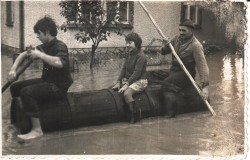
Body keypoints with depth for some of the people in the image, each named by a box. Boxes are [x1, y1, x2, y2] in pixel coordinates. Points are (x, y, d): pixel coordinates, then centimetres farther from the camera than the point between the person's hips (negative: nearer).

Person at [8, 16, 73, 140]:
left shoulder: (60, 46, -17)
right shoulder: (45, 47, 8)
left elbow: (59, 63, -40)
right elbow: (24, 54, 16)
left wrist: (40, 55, -29)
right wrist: (13, 69, 1)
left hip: (59, 87, -9)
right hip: (46, 81, 9)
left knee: (26, 92, -29)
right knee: (15, 87, 12)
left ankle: (37, 130, -26)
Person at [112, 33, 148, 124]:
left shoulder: (141, 56, -15)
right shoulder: (129, 54, 11)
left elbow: (137, 73, -21)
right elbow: (124, 68, 10)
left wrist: (126, 85, -26)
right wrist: (118, 82, 0)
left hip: (139, 81, -9)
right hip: (128, 79, 9)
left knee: (126, 93, -32)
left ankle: (134, 115, -18)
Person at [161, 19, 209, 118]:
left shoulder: (196, 45, -14)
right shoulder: (177, 39, 7)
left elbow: (202, 65, -21)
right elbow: (164, 52, 16)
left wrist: (205, 86, -28)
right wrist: (165, 47, -10)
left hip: (186, 73, -8)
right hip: (174, 70, 8)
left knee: (167, 83, -30)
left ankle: (170, 113, -22)